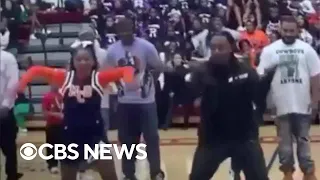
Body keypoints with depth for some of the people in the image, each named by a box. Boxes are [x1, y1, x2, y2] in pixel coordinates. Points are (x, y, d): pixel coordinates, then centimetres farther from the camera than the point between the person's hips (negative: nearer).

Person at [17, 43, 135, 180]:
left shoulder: (99, 77, -8)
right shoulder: (64, 77, -3)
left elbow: (125, 70, -15)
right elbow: (37, 70, -1)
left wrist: (128, 80, -36)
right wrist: (23, 82, -17)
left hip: (95, 133, -2)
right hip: (70, 135, 2)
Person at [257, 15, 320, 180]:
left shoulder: (306, 49, 0)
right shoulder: (270, 50, -3)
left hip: (303, 103, 0)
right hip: (282, 104, 0)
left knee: (303, 140, 12)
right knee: (284, 141, 10)